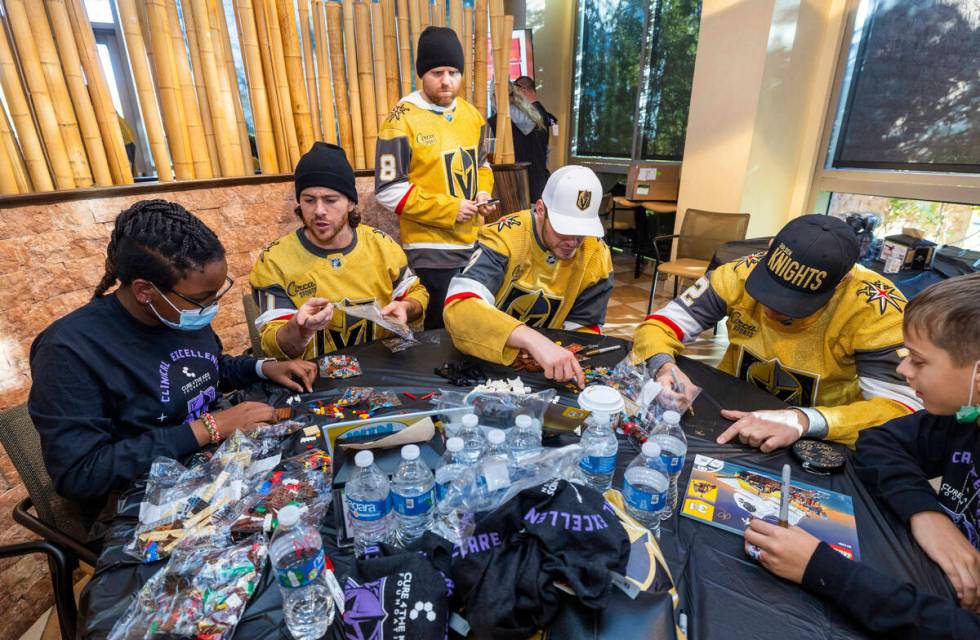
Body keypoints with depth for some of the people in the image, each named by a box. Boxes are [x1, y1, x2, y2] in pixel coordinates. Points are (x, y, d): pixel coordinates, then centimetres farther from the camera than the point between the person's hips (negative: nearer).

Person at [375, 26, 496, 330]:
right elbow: (389, 191, -15)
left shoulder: (471, 114, 8)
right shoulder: (403, 120, -12)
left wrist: (483, 192, -2)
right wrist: (449, 209, -18)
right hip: (431, 251, -6)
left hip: (474, 242, 7)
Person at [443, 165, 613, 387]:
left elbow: (583, 330, 1)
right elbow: (459, 307, -34)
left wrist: (566, 362, -19)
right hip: (480, 359, 0)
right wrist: (532, 339, -46)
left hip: (541, 373, 1)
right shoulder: (504, 237, -21)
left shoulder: (596, 258, -8)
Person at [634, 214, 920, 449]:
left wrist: (802, 420, -38)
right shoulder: (743, 273, -15)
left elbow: (903, 408, -22)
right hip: (734, 417, 0)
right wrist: (663, 366, -33)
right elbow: (660, 324, -12)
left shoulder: (875, 308, -20)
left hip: (818, 446, 0)